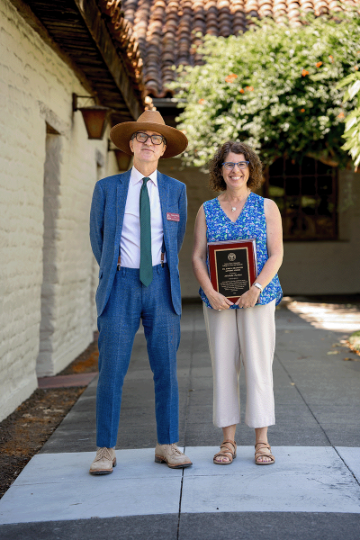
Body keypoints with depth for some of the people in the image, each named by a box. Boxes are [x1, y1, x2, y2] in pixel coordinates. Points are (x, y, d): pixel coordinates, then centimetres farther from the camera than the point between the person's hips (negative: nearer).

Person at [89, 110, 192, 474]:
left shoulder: (176, 189, 8)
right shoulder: (106, 188, 3)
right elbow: (97, 237, 13)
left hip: (160, 286, 2)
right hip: (120, 285, -1)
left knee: (166, 369, 4)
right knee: (111, 370, -3)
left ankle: (167, 446, 14)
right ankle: (105, 450, 6)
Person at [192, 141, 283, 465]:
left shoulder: (267, 207, 4)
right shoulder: (207, 211, 9)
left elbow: (276, 255, -2)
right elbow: (197, 257, 4)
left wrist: (256, 288, -16)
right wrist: (211, 292, -11)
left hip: (258, 298, -2)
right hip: (218, 301, 2)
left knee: (258, 366, -2)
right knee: (223, 367, 3)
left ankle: (262, 442, 7)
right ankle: (228, 441, 11)